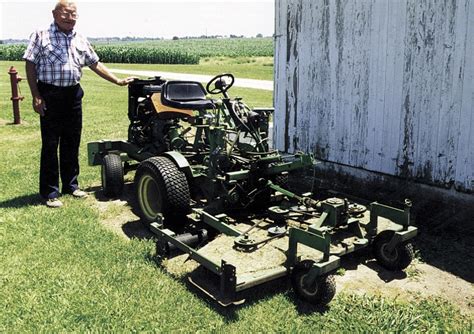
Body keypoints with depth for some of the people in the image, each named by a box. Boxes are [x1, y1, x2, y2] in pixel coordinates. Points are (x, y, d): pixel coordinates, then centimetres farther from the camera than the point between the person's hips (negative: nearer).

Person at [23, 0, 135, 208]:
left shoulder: (81, 40, 12)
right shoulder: (41, 36, -2)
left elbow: (95, 64, 18)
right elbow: (30, 66, -4)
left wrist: (118, 81, 13)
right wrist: (36, 96, -12)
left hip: (73, 95, 5)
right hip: (50, 96, -5)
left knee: (72, 143, 11)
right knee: (50, 145, 0)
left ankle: (71, 185, 25)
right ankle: (50, 193, 8)